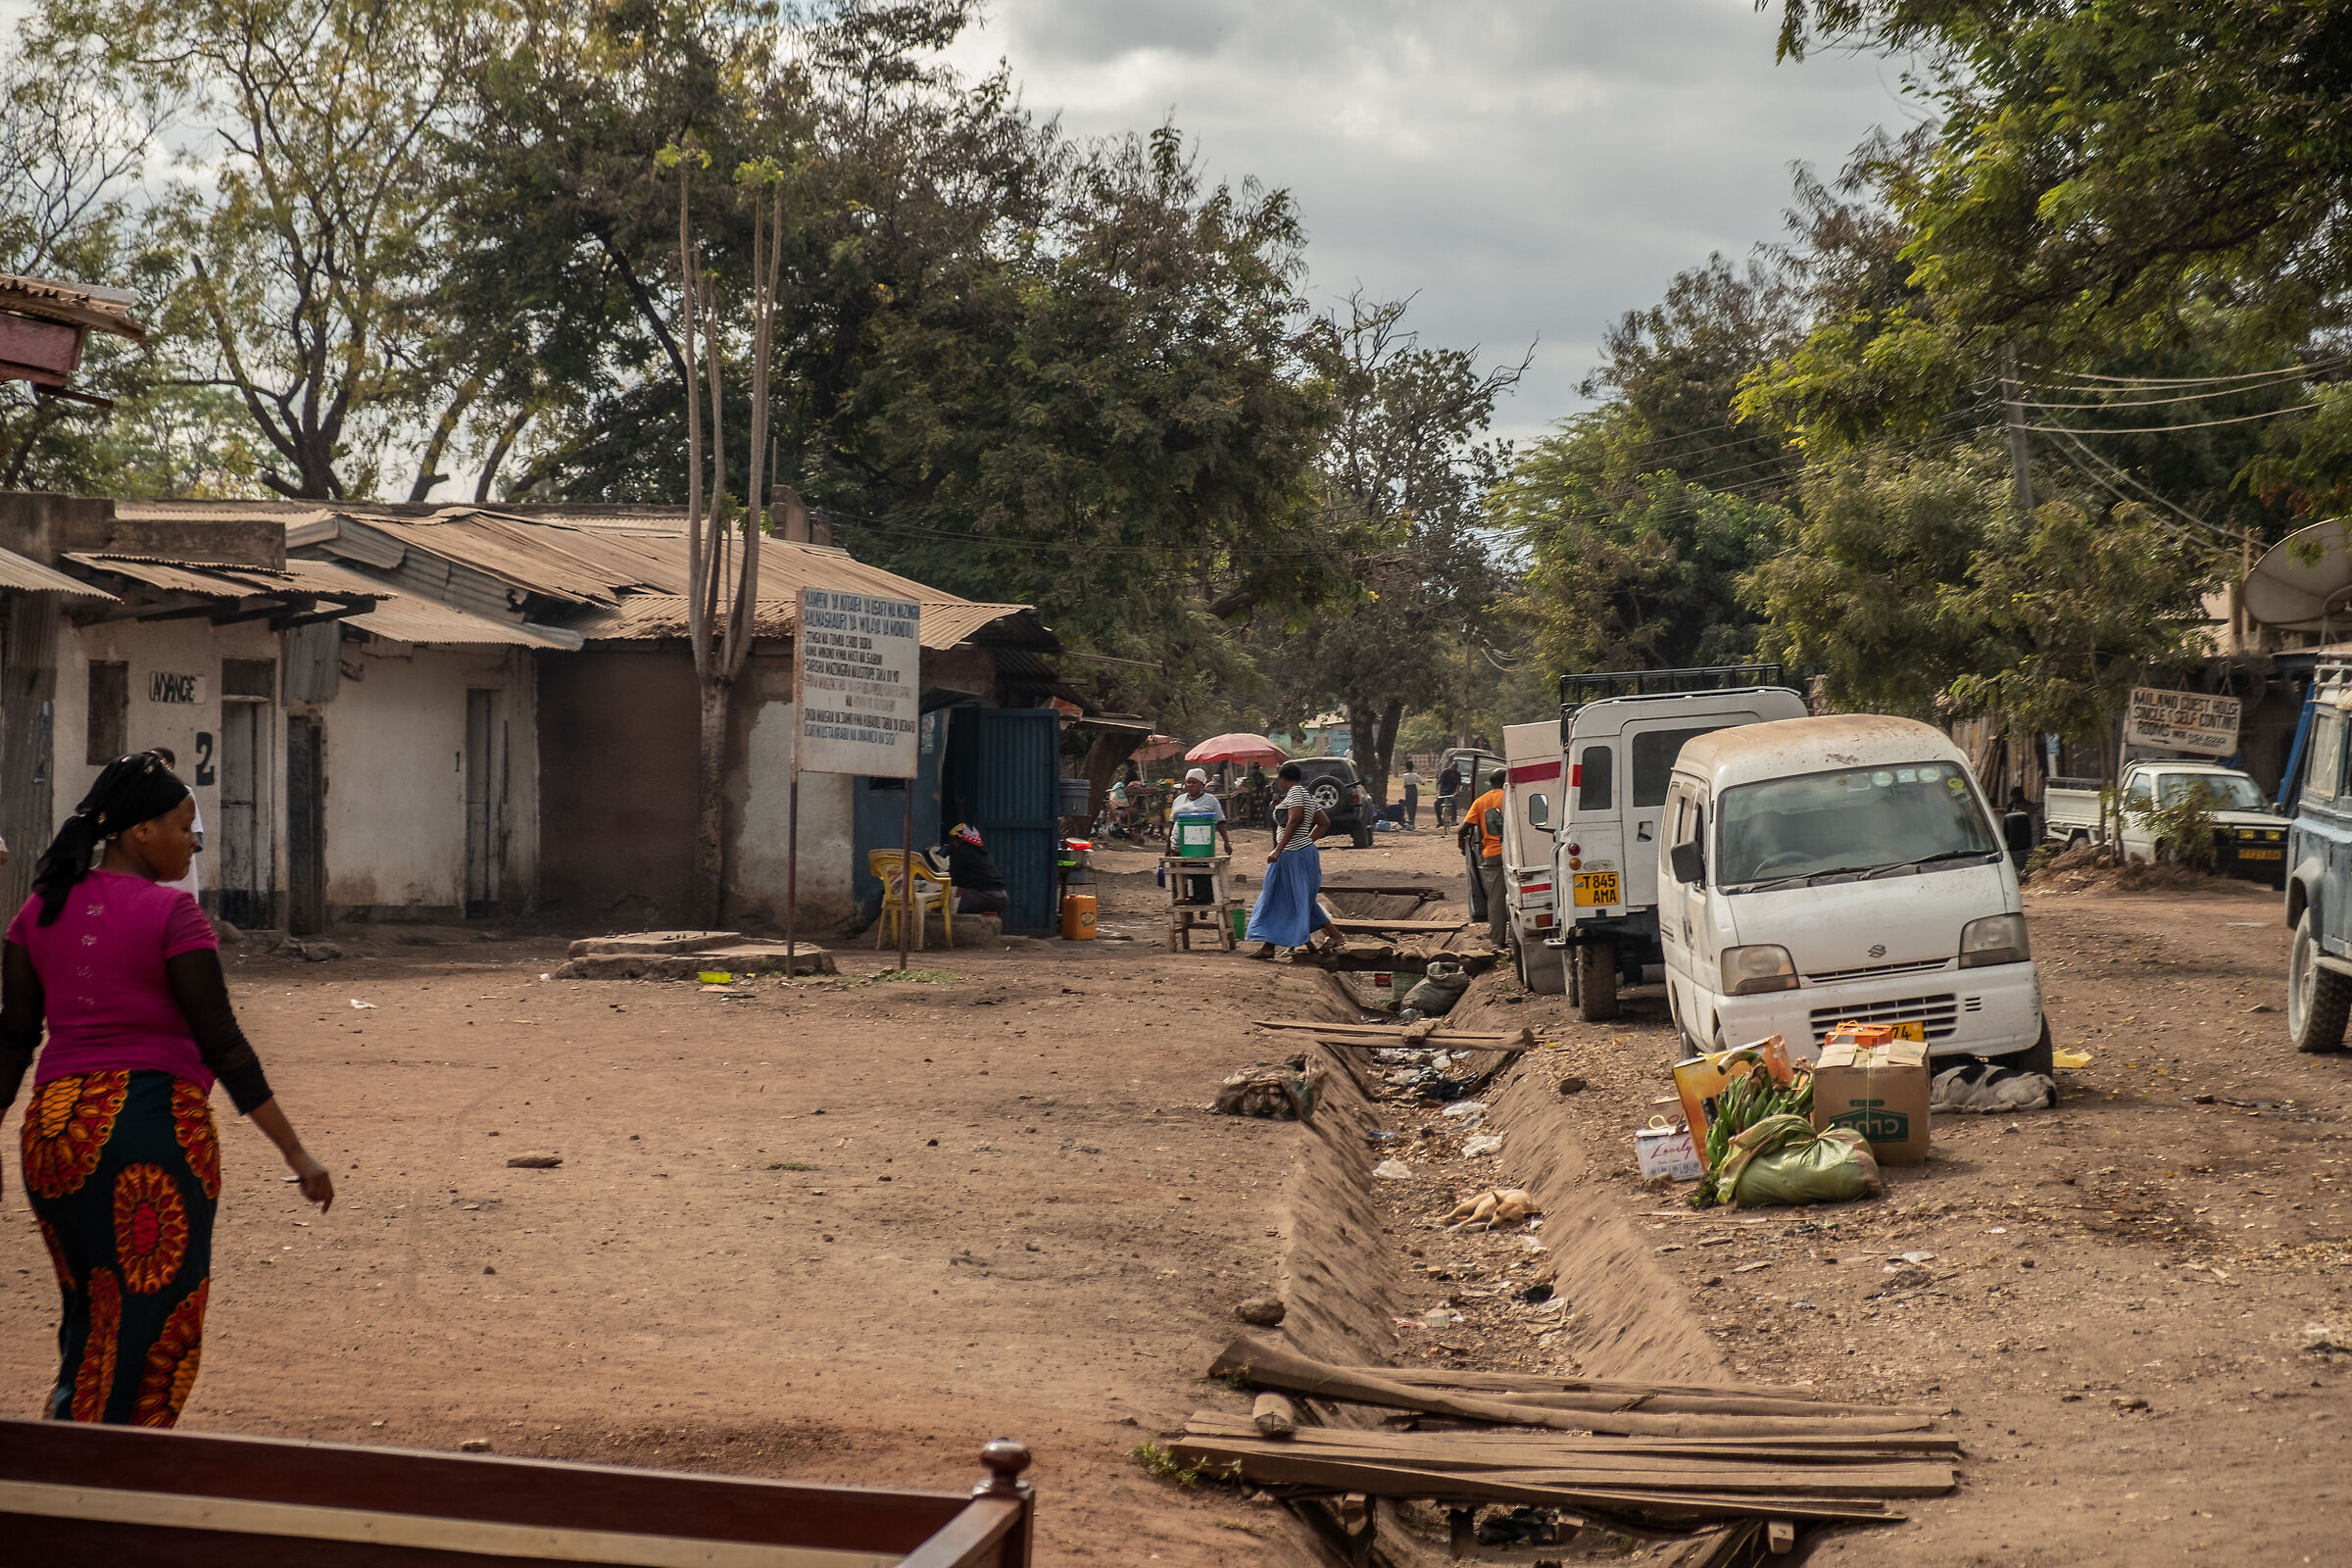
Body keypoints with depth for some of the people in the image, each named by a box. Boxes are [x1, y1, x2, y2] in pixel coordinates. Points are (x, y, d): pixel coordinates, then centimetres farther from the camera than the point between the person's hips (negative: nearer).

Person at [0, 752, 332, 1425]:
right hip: (154, 1118, -6)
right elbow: (221, 1042, -10)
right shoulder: (171, 912, -8)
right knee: (152, 1326, 3)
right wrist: (295, 1151, -7)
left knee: (89, 1314, 20)